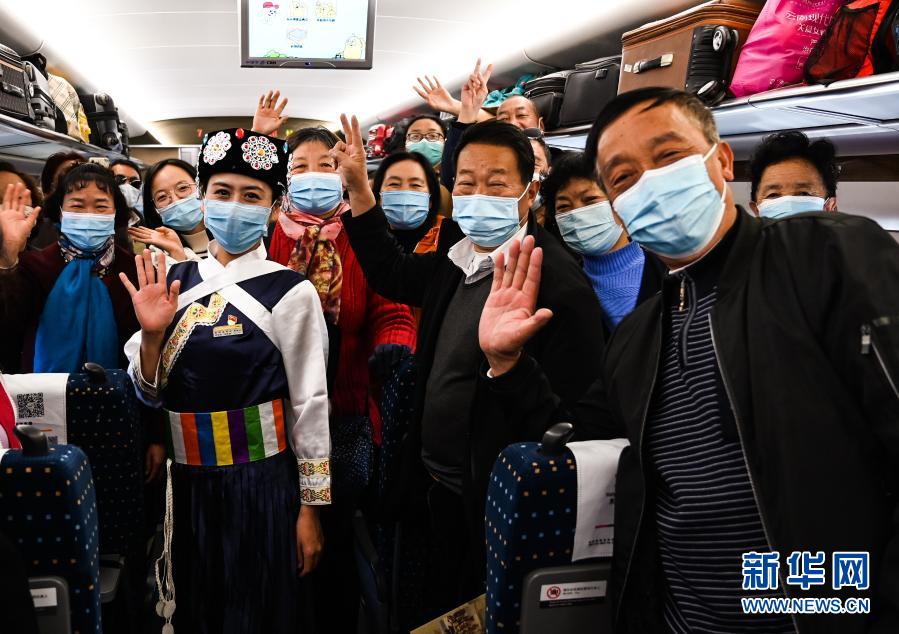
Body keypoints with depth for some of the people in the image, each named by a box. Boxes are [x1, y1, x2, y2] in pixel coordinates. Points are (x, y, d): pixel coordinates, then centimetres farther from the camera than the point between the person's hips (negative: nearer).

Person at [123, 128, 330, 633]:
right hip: (188, 482, 4)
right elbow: (151, 395, 5)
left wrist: (310, 508, -4)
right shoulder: (173, 283, 2)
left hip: (262, 484, -4)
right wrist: (152, 333, -14)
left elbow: (310, 403, -8)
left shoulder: (291, 292, -12)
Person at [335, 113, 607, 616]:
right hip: (440, 489, 8)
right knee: (446, 612, 26)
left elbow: (567, 419, -26)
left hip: (497, 505, -8)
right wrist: (358, 187, 13)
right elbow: (396, 275, 19)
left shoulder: (561, 286, -24)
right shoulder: (458, 257, 1)